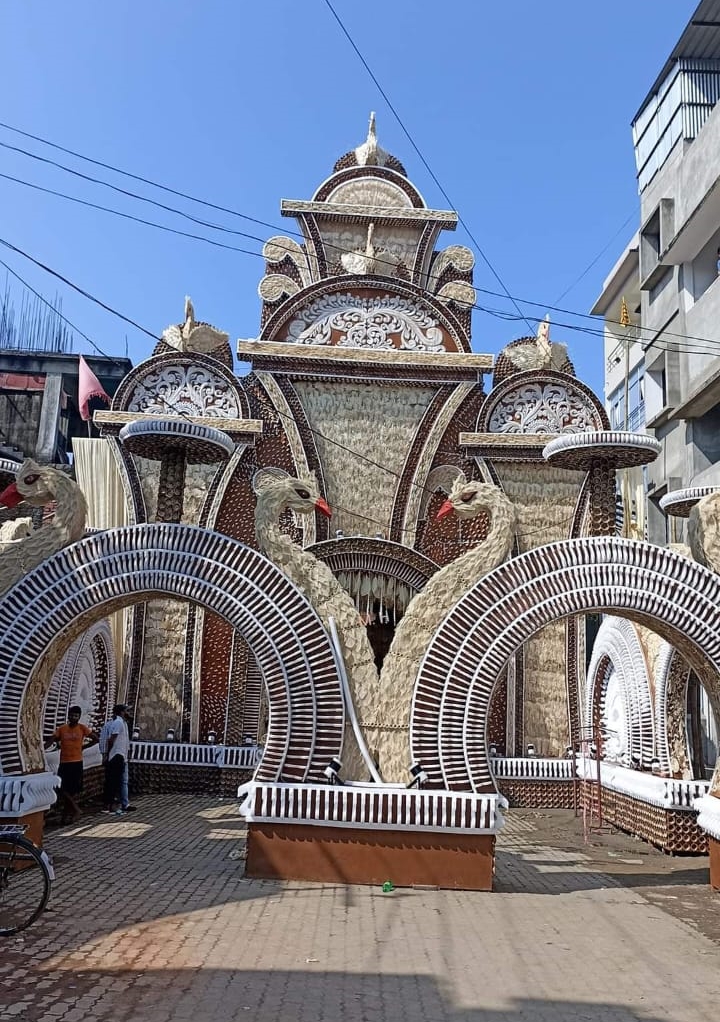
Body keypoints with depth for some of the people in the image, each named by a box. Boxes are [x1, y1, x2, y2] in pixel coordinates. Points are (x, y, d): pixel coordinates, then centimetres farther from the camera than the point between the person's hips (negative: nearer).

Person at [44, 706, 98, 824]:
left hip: (77, 762, -2)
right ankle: (76, 810, 10)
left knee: (74, 790, 2)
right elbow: (50, 741, -5)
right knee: (63, 789, -2)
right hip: (64, 763, 2)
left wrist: (83, 747, 2)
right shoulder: (61, 729, 2)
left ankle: (67, 813, 14)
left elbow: (95, 739, 6)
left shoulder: (83, 728, -1)